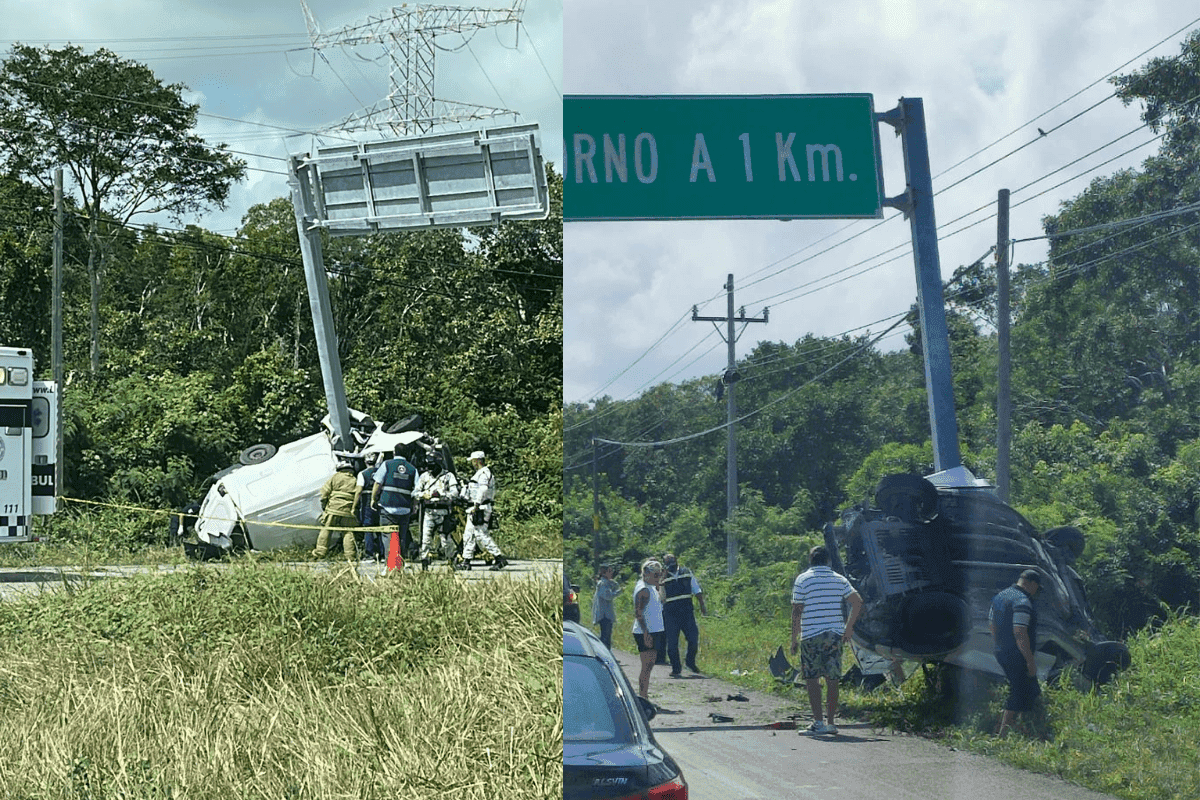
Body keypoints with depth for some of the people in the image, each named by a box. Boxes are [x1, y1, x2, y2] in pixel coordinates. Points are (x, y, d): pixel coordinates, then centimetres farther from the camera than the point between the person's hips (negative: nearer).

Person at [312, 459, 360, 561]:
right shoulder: (355, 481, 10)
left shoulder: (335, 477, 4)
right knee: (348, 533, 5)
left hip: (332, 509, -2)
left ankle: (320, 552, 1)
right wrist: (354, 509, 13)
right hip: (348, 511, 2)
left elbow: (325, 491, 1)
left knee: (326, 530, 3)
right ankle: (350, 555, 1)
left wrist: (323, 505, 10)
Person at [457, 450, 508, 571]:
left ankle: (500, 558, -10)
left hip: (480, 508, -11)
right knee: (468, 535, 10)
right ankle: (466, 561, 13)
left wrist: (476, 505, -26)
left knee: (481, 535, -12)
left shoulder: (484, 473, -12)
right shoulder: (479, 473, 20)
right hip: (474, 510, 11)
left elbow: (483, 490, -23)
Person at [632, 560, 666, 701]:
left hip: (653, 632, 10)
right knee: (647, 667, -9)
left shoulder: (651, 587, 15)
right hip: (646, 633, -10)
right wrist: (646, 633, -24)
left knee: (649, 666, 13)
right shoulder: (643, 589, -15)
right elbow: (638, 613, -21)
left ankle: (644, 697, 18)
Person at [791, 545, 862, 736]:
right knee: (832, 679, 8)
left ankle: (818, 722, -9)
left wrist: (793, 640, 2)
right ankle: (831, 722, 10)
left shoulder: (803, 579, 0)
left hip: (811, 635, -4)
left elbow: (797, 611, -2)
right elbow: (858, 602, 2)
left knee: (812, 679, -1)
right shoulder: (839, 580, 10)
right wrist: (849, 627, 10)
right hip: (835, 634, 4)